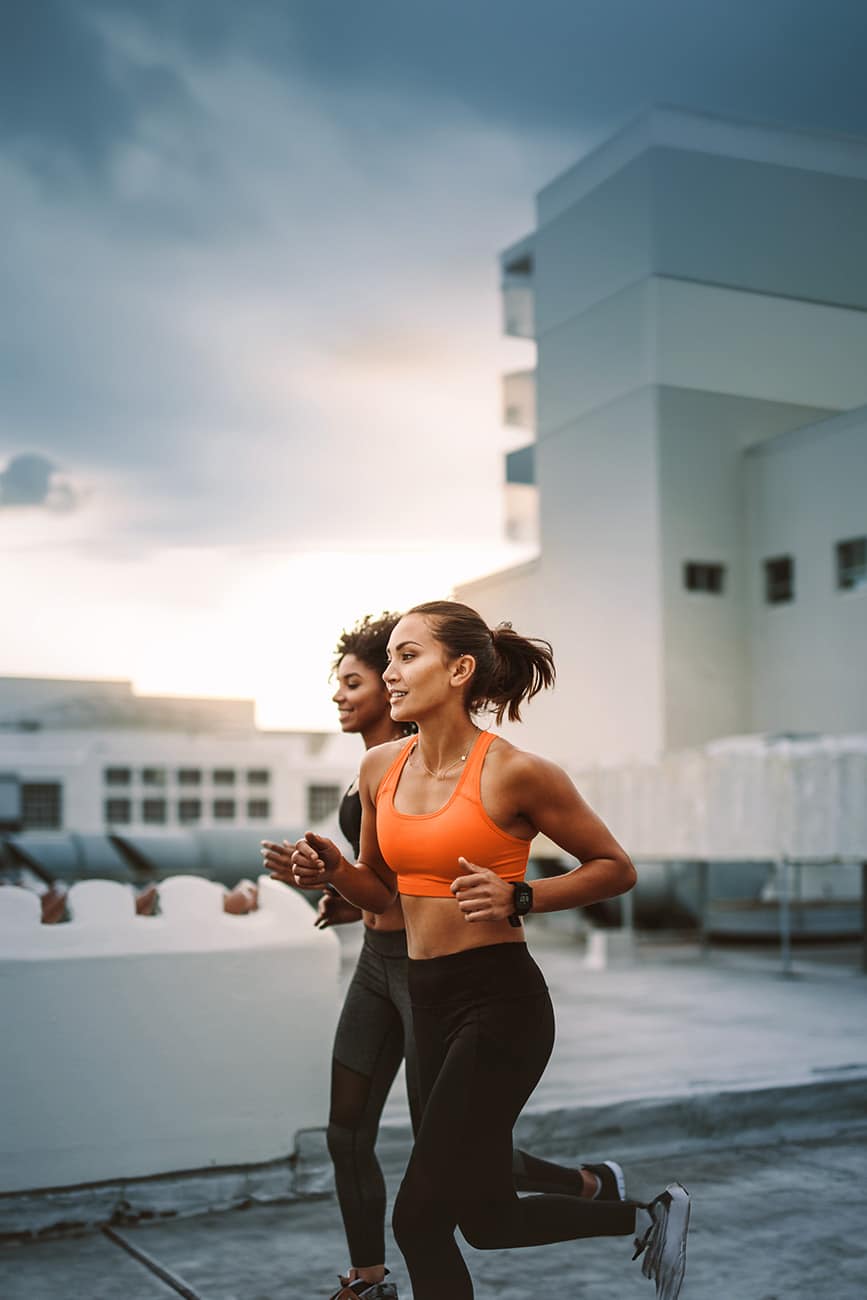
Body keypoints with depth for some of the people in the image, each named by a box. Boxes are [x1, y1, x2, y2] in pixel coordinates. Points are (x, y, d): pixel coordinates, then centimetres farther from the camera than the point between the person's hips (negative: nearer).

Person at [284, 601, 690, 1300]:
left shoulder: (515, 772, -13)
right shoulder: (381, 768, 5)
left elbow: (617, 868, -4)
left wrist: (518, 897, -17)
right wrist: (332, 869, -4)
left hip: (501, 999, -7)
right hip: (428, 1000, 7)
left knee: (420, 1216, -2)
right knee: (489, 1220, 14)